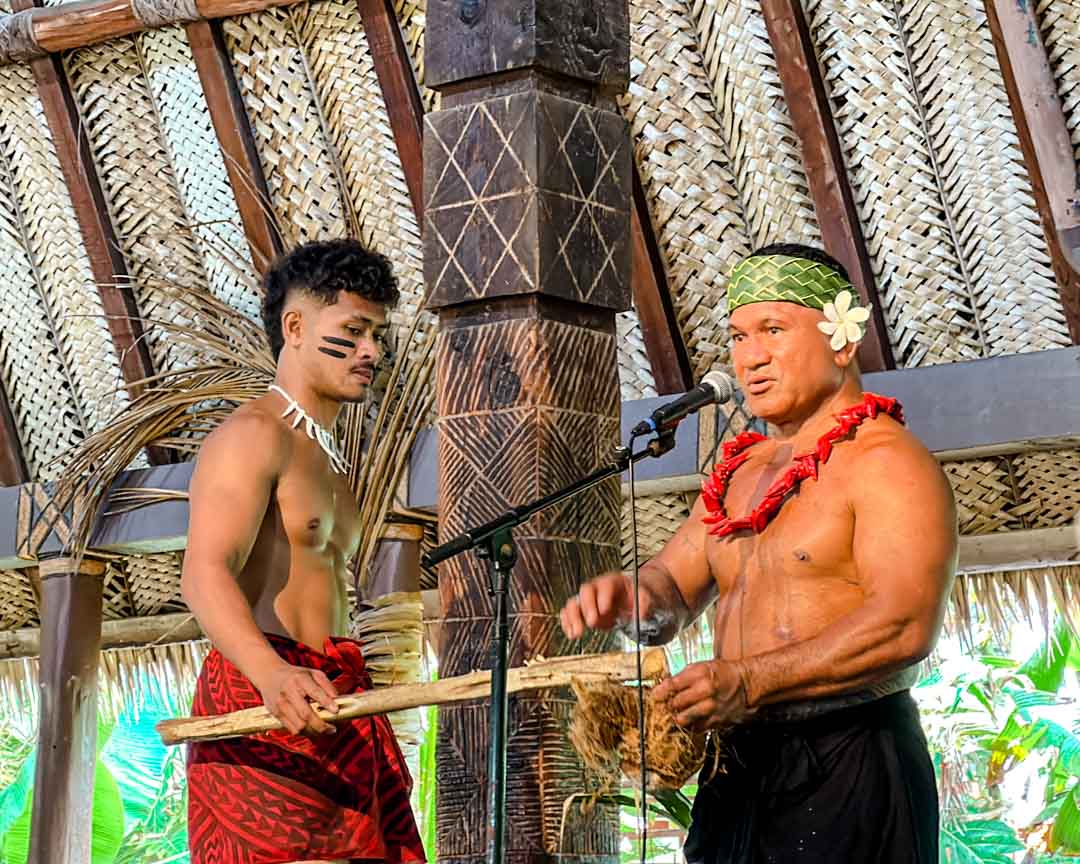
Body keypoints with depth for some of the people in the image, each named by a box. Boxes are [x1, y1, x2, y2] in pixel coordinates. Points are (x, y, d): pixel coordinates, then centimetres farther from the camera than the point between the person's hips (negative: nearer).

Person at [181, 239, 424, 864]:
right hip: (259, 707, -9)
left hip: (329, 703, 9)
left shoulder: (329, 459, 26)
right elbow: (205, 575, -20)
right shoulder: (254, 434, -5)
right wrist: (275, 676, -36)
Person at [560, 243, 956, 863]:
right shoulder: (742, 471, 18)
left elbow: (905, 625, -21)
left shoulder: (886, 460, -9)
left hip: (849, 771, -7)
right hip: (738, 772, 7)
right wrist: (634, 599, -8)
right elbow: (674, 584, 17)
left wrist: (750, 683, -28)